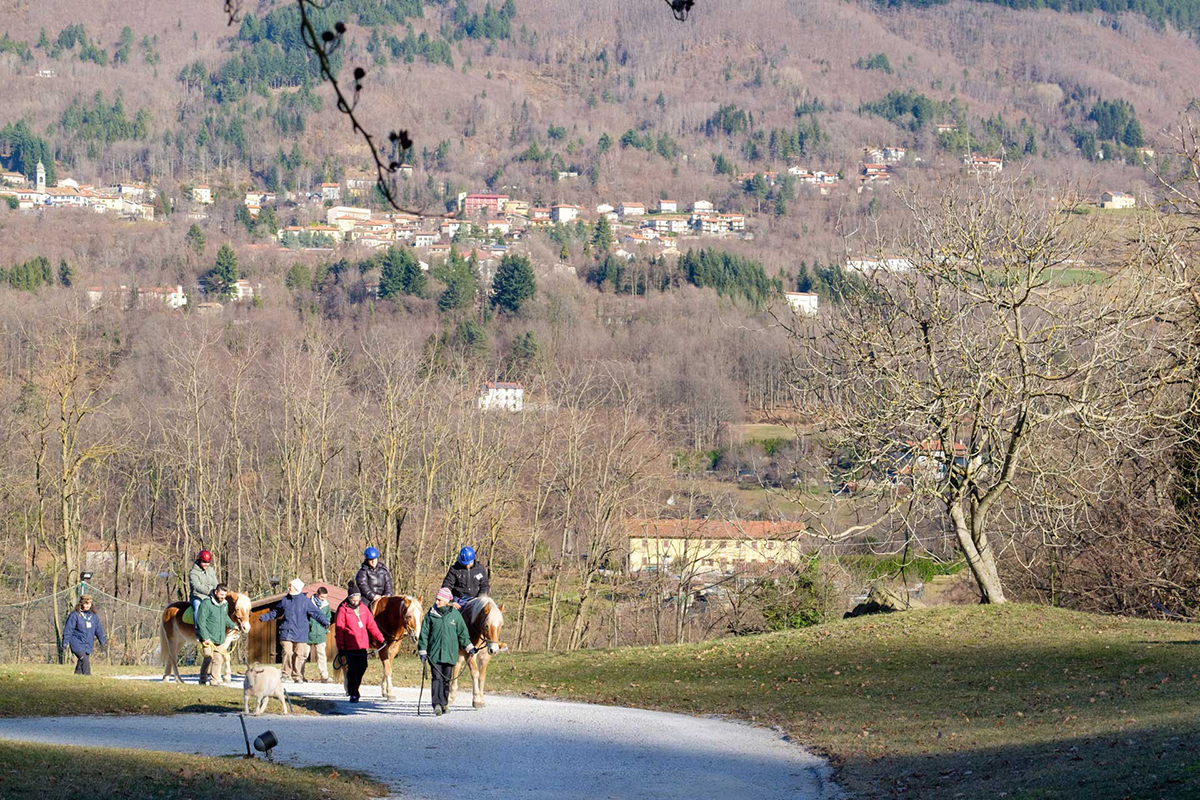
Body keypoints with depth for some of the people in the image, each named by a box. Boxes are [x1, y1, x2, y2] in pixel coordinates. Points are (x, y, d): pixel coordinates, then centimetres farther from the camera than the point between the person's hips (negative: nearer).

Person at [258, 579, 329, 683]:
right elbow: (276, 612, 24)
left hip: (300, 634, -2)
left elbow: (315, 613, -5)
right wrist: (265, 617, 22)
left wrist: (324, 621, -18)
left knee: (299, 655, -1)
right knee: (287, 653, -7)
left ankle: (297, 676, 8)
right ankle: (285, 674, 4)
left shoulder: (305, 601, -1)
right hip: (287, 633, 2)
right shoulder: (285, 600, 9)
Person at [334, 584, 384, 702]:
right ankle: (353, 694, 2)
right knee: (352, 669, -5)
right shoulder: (343, 610, -6)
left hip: (362, 644, 5)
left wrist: (380, 638, 9)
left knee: (362, 667, 9)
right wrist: (340, 647, -10)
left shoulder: (364, 608, 8)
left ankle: (354, 689, 30)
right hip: (350, 646, -5)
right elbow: (339, 630, -6)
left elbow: (371, 625, 13)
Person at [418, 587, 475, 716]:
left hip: (450, 652, 1)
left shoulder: (455, 614, 3)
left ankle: (443, 703, 20)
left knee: (446, 679, 7)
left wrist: (469, 647, 10)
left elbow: (462, 633, 13)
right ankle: (436, 705, -18)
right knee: (436, 678, -11)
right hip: (434, 652, -1)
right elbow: (424, 634, 5)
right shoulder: (431, 615, 2)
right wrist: (422, 651, 1)